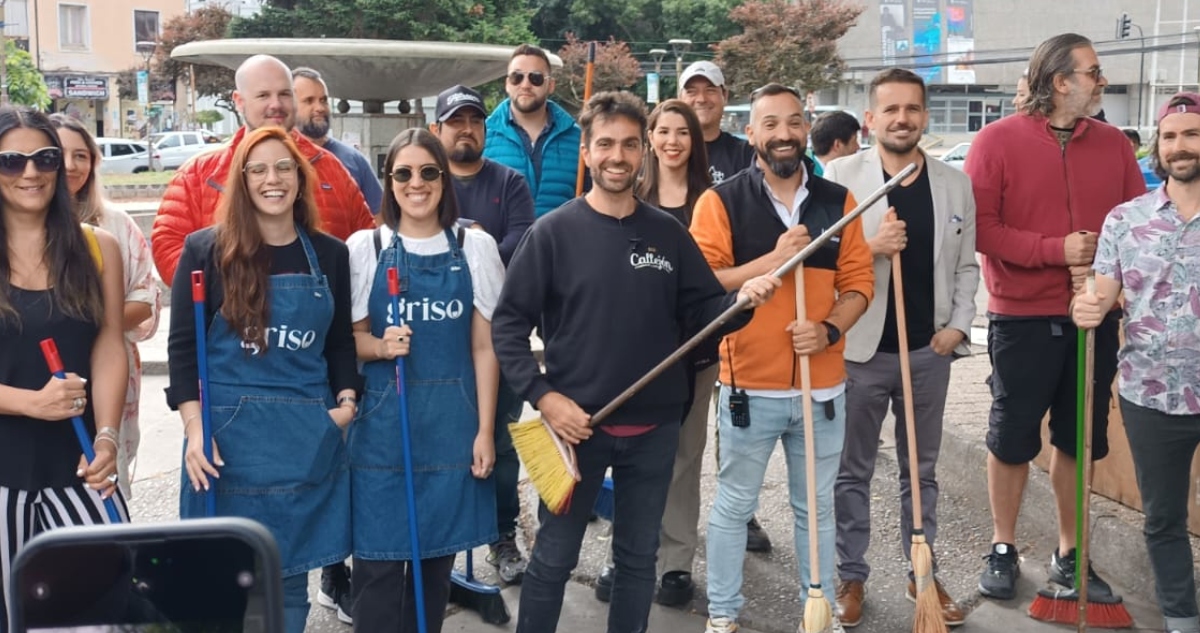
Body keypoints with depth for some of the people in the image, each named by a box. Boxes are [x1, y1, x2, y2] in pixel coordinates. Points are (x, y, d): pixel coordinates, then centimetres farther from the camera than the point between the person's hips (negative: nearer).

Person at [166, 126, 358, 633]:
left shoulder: (329, 254, 8)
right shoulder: (207, 250, -2)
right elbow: (183, 346, -3)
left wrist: (346, 401, -1)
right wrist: (195, 430, -12)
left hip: (309, 436, 3)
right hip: (229, 431, -2)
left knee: (291, 573, 10)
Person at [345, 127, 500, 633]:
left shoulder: (476, 248, 3)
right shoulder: (364, 247, 1)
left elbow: (484, 347, 3)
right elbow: (350, 337, 6)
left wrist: (484, 431, -1)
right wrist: (381, 346, -17)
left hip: (452, 421, 1)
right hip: (383, 419, -1)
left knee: (438, 554, 9)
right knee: (378, 558, 0)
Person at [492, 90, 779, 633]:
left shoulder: (669, 233, 2)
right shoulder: (553, 232, -7)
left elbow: (699, 314, 5)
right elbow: (508, 324, -6)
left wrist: (741, 300, -15)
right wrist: (542, 395, -15)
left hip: (654, 426, 3)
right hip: (575, 423, -3)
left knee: (638, 557, 16)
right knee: (553, 558, 9)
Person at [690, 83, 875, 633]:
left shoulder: (838, 201, 6)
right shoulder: (721, 201, -5)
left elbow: (859, 282, 5)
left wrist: (830, 329, -13)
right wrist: (773, 260, -21)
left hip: (823, 386, 3)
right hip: (748, 385, -3)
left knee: (816, 506, 16)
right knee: (733, 506, 10)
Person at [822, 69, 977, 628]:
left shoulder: (955, 183, 5)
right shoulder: (841, 175, -5)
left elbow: (966, 266, 10)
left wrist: (958, 326, -1)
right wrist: (870, 248, -23)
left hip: (929, 350, 3)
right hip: (860, 348, -3)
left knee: (921, 470, 15)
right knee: (852, 471, 9)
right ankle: (850, 575, 22)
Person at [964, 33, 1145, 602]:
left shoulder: (1113, 144, 5)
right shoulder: (997, 140, -7)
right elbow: (979, 227, -13)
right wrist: (1056, 249, -19)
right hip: (1023, 320, -3)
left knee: (1078, 440, 12)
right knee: (1011, 439, 7)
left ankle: (1069, 553, 26)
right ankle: (1003, 549, 23)